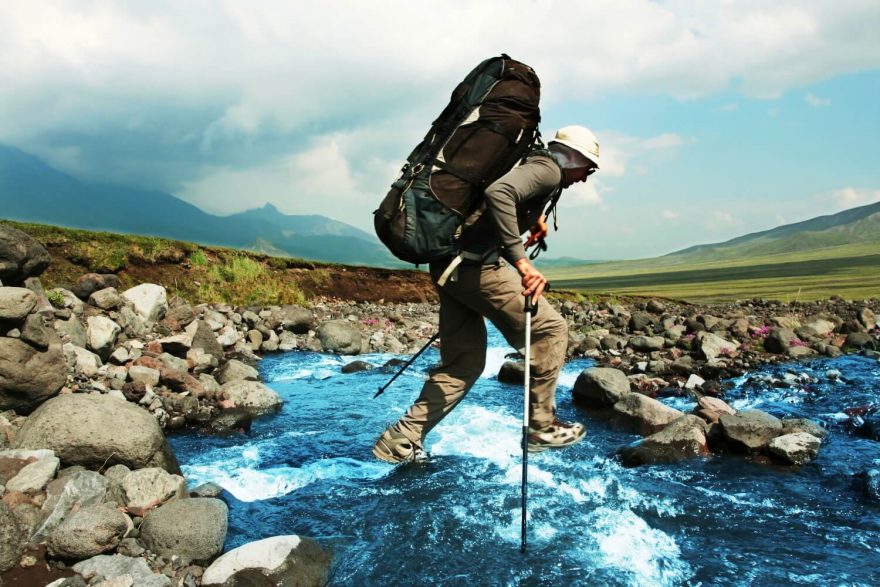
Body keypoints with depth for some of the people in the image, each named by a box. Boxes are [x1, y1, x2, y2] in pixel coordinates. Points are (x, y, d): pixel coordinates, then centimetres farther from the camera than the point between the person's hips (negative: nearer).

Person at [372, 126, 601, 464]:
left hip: (450, 266, 10)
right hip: (475, 265, -10)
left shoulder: (531, 164, 23)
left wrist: (535, 215, 32)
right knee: (549, 329, 2)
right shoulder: (548, 169, -7)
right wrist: (521, 261, -31)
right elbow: (499, 193, -28)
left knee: (465, 362, 15)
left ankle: (400, 442, 15)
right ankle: (541, 427, 10)